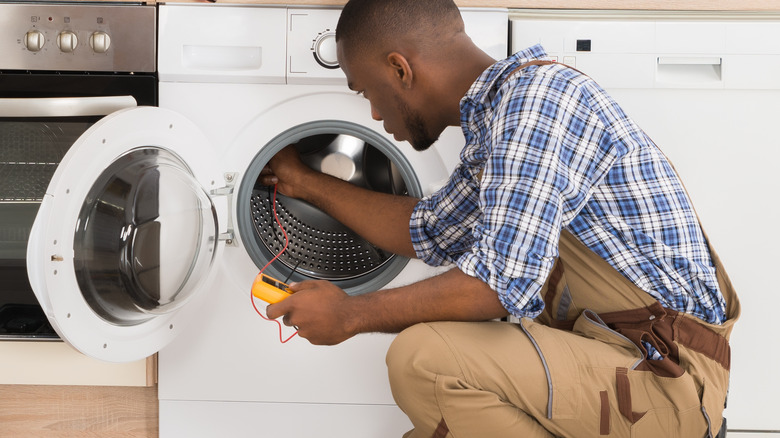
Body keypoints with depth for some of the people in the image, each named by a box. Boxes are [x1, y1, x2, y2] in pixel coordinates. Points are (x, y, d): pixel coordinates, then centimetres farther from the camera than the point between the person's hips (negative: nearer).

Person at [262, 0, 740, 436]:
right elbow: (429, 231, 26)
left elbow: (505, 282, -26)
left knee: (422, 358, -23)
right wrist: (306, 182, 29)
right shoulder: (492, 119, 14)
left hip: (666, 379, -10)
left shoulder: (538, 93, -17)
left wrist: (353, 313, -15)